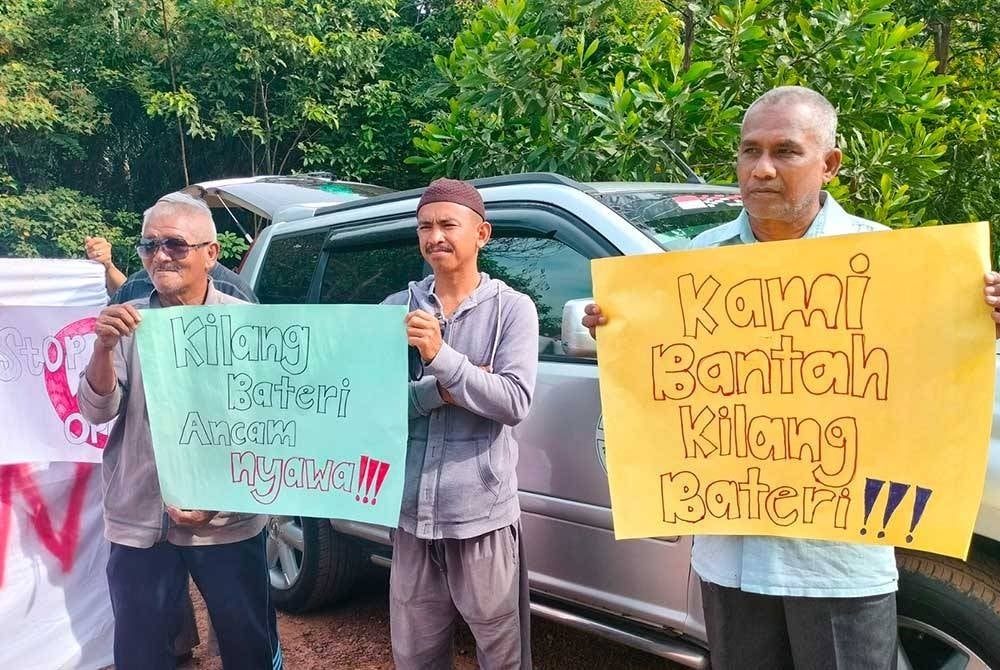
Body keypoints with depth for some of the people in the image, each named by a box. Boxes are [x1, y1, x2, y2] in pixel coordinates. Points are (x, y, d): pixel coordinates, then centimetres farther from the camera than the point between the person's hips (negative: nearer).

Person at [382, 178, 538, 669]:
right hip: (411, 514, 4)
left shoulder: (512, 308, -5)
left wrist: (442, 358, -23)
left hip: (482, 515, -3)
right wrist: (440, 391, -17)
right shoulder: (396, 309, 4)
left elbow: (514, 402, -16)